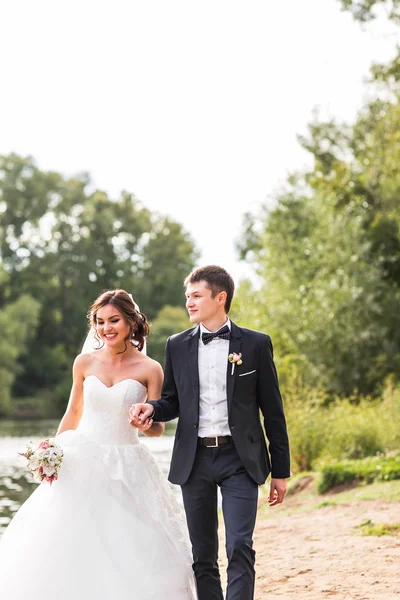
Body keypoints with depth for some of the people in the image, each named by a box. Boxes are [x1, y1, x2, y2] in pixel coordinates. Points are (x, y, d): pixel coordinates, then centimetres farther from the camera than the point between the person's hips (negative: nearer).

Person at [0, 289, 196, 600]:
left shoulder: (149, 369, -3)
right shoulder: (85, 363, 3)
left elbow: (158, 428, -1)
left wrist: (148, 424, -23)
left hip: (126, 469, -2)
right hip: (80, 463, 2)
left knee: (129, 554, -4)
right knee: (68, 548, -2)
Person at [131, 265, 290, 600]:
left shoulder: (256, 344, 0)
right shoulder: (177, 346, 8)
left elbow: (273, 411, 2)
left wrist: (280, 471, 1)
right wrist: (151, 408, -9)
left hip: (239, 459, -3)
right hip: (194, 460, 3)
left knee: (240, 547, -11)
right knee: (202, 555, 9)